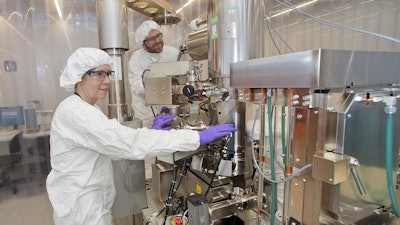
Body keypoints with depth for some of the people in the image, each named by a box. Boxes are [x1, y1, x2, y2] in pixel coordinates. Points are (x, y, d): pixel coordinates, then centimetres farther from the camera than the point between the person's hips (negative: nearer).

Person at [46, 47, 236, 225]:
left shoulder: (86, 109, 6)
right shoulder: (75, 112, -26)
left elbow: (113, 147, 5)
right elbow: (130, 143, -37)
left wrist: (150, 132, -10)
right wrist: (198, 137, -37)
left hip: (93, 201, 9)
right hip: (81, 208, -9)